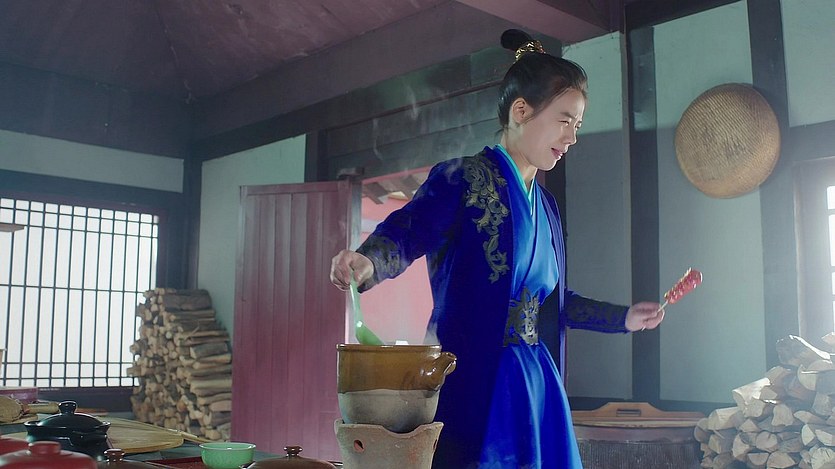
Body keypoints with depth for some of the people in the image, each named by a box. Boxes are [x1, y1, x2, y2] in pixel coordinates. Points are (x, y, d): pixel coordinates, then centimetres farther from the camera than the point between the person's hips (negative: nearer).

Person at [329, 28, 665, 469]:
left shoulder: (544, 203, 17)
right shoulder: (464, 178, -7)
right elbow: (404, 233, -22)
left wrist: (625, 317, 27)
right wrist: (367, 262, -43)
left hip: (535, 380, 8)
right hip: (474, 380, -8)